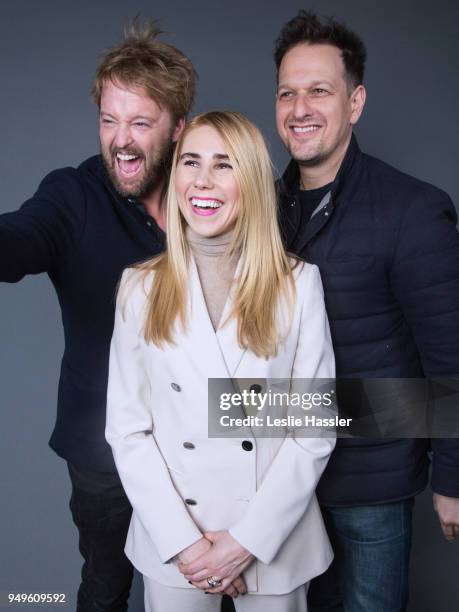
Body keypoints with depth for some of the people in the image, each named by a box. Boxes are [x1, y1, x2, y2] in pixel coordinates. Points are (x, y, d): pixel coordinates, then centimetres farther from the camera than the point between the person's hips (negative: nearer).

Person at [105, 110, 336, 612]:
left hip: (274, 540, 0)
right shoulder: (141, 287, -4)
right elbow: (126, 427, -3)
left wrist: (249, 539, -10)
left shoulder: (298, 283, -7)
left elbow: (315, 428, -7)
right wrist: (181, 540, -9)